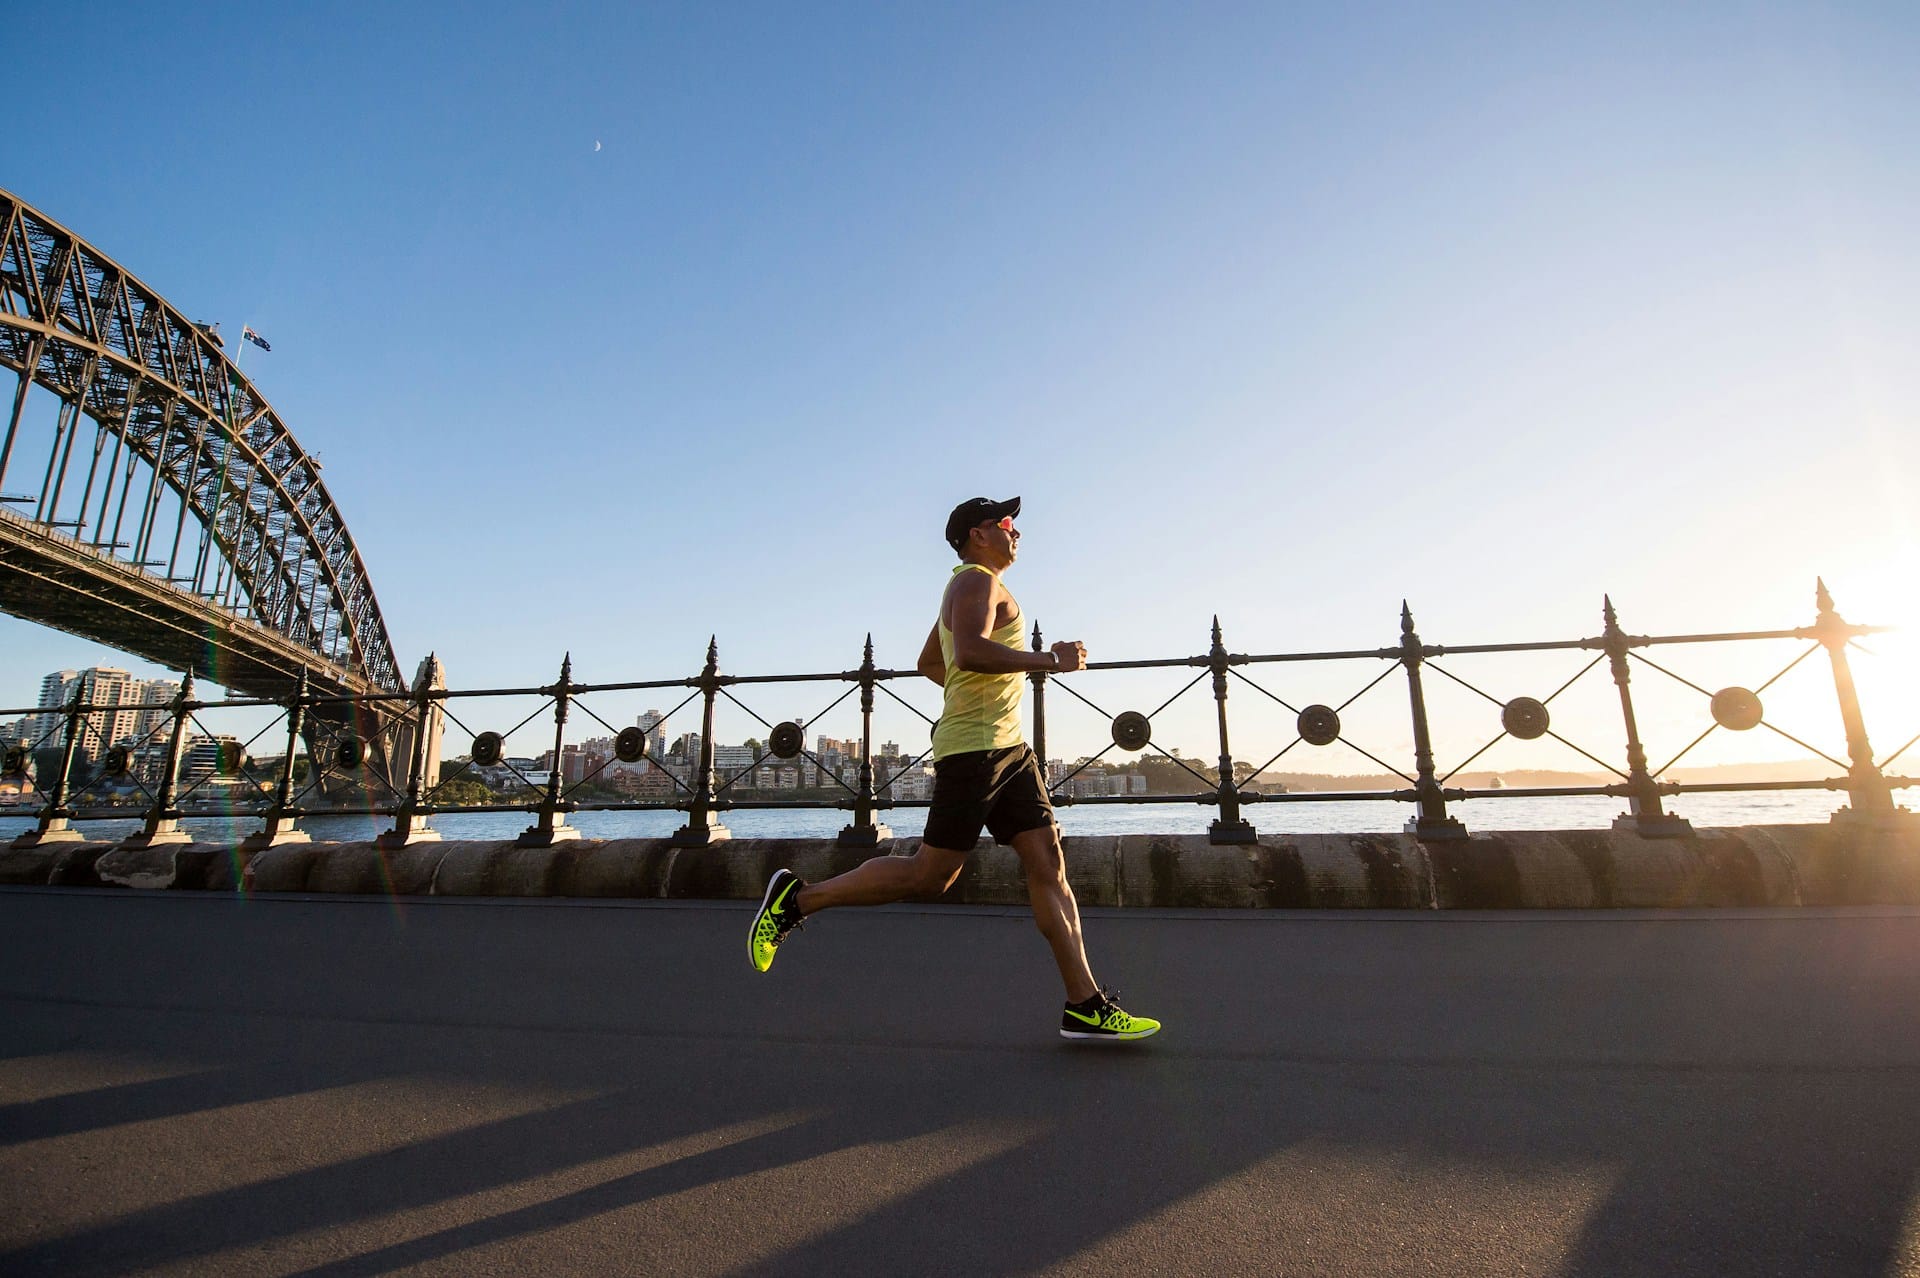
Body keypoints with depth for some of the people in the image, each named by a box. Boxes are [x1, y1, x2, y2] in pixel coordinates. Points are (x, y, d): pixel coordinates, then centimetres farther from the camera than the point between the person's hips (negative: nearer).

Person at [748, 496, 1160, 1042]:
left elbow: (928, 662, 34)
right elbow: (970, 651, -26)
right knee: (931, 873, -6)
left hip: (1008, 749, 10)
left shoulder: (973, 587, 26)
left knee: (1048, 864, 3)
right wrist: (1049, 659, -19)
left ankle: (1085, 1006, 6)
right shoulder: (976, 580, -6)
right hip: (974, 748, -10)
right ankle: (798, 897, 8)